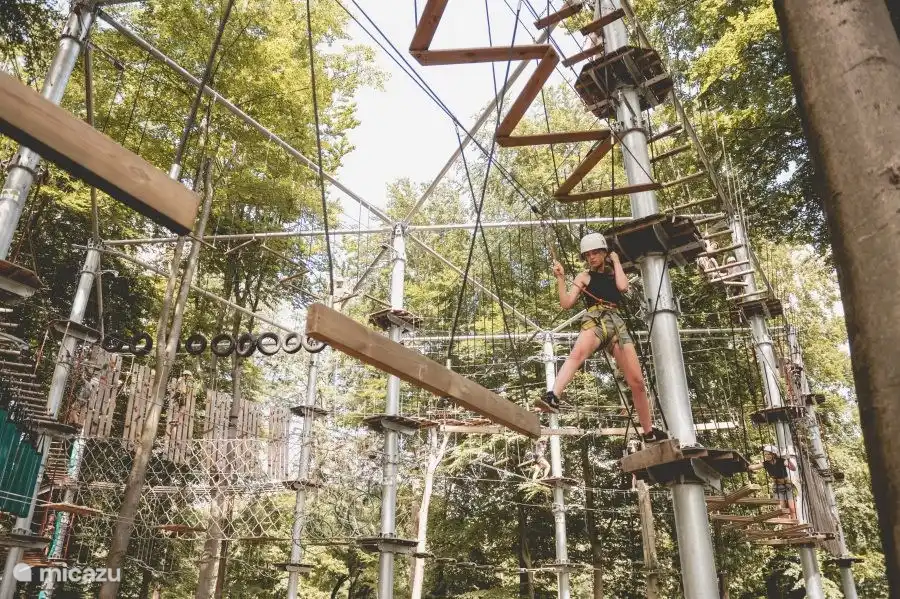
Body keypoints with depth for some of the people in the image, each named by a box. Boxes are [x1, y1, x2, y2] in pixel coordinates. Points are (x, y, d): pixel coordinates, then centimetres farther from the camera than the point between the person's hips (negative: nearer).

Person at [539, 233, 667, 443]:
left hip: (616, 324, 3)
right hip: (594, 321, -3)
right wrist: (560, 278, -4)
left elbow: (623, 286, -2)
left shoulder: (614, 273, 22)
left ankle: (649, 432, 16)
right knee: (578, 353, -40)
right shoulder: (584, 277, 16)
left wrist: (616, 262, 9)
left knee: (637, 382, 2)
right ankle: (553, 397, -58)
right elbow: (566, 303, 4)